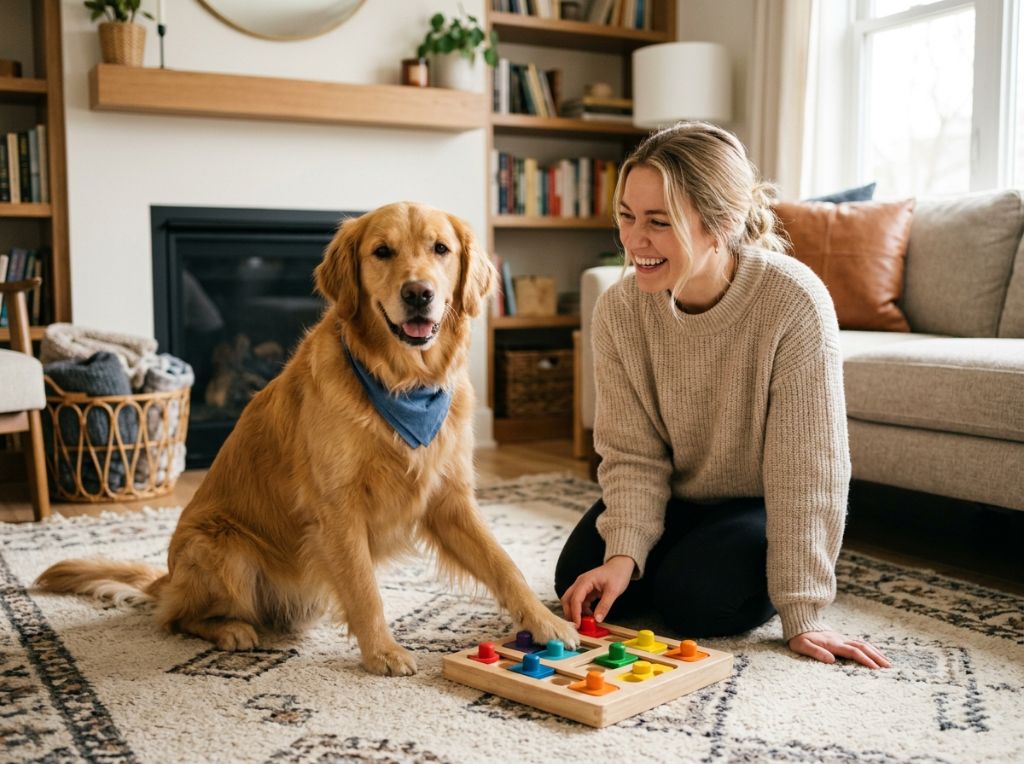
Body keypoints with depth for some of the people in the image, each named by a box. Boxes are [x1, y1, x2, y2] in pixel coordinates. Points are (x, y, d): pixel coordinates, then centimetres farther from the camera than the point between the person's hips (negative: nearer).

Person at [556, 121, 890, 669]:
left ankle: (777, 570, 8)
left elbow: (804, 469, -27)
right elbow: (633, 454, -14)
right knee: (578, 581, -11)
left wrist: (799, 615, -25)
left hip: (761, 506, -3)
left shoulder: (793, 301, -31)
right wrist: (624, 552, -30)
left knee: (694, 596, -25)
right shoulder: (618, 309, -18)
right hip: (674, 499, 4)